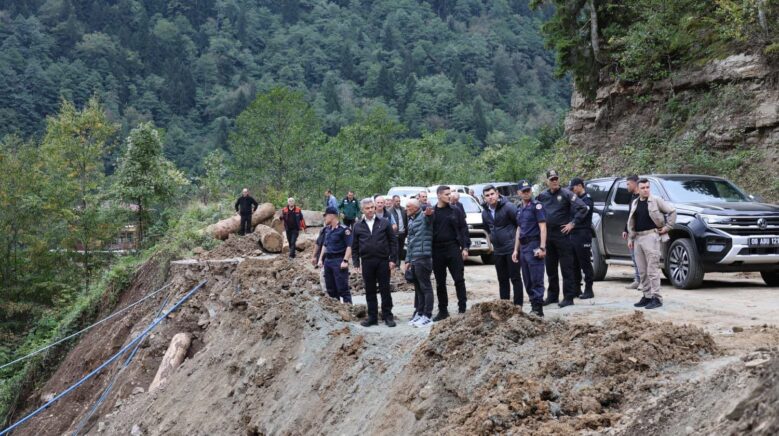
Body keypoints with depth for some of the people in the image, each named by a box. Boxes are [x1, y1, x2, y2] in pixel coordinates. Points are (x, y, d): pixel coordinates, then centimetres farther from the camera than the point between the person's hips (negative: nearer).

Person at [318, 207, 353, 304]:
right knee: (330, 288, 13)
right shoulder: (327, 229, 13)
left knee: (342, 288, -8)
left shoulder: (344, 229, -11)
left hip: (339, 260, -8)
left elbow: (349, 246, -16)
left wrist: (345, 261, -23)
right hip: (328, 260, 8)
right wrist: (321, 259, 17)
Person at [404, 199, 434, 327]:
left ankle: (427, 316, -2)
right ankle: (419, 313, 19)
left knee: (425, 287, -5)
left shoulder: (424, 217, -7)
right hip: (414, 259, 9)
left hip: (423, 257, -9)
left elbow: (429, 220, -33)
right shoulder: (411, 221, 21)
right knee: (418, 287, 13)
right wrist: (408, 260, 22)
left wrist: (428, 214, -57)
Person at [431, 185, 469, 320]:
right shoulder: (431, 213, 5)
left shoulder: (454, 212, 4)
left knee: (459, 279, -4)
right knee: (440, 283, 7)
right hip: (437, 251, 1)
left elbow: (462, 229, 3)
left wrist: (465, 248, -5)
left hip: (453, 248, -1)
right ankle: (443, 310, 15)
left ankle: (462, 308, 2)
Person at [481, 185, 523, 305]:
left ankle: (518, 304, 1)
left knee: (515, 277, -2)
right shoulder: (485, 212, 8)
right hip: (497, 250, 7)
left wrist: (517, 239, -8)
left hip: (512, 248, -7)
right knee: (502, 279, 12)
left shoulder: (508, 207, -13)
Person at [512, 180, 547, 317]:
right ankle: (533, 307, 16)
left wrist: (542, 247, -19)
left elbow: (542, 227, -11)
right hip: (523, 247, 8)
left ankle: (538, 309, -8)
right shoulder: (519, 209, 17)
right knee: (528, 281, 10)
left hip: (534, 245, -8)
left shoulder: (536, 206, -5)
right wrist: (516, 249, 17)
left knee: (536, 280, -8)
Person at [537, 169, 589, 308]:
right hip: (547, 235, 5)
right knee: (550, 268, 13)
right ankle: (552, 295, 23)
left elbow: (582, 208, -12)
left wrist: (572, 223, -13)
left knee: (566, 268, -3)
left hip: (562, 234, -5)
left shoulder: (566, 194, -6)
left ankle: (568, 297, 0)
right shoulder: (542, 196, 8)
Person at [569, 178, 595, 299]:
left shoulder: (587, 199, -7)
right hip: (574, 234, 8)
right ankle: (576, 289, 17)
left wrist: (571, 224, -27)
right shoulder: (576, 199, 19)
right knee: (575, 263, 10)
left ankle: (588, 290, 0)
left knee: (585, 263, -4)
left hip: (583, 234, -8)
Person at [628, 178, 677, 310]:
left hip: (651, 236, -7)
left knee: (652, 269, -10)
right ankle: (647, 296, 16)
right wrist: (630, 238, 15)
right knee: (642, 270, 8)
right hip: (638, 238, 7)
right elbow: (631, 222, 20)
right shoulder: (635, 203, 16)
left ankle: (656, 298, -8)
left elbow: (672, 211, -2)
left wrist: (667, 227, -5)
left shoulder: (656, 200, -2)